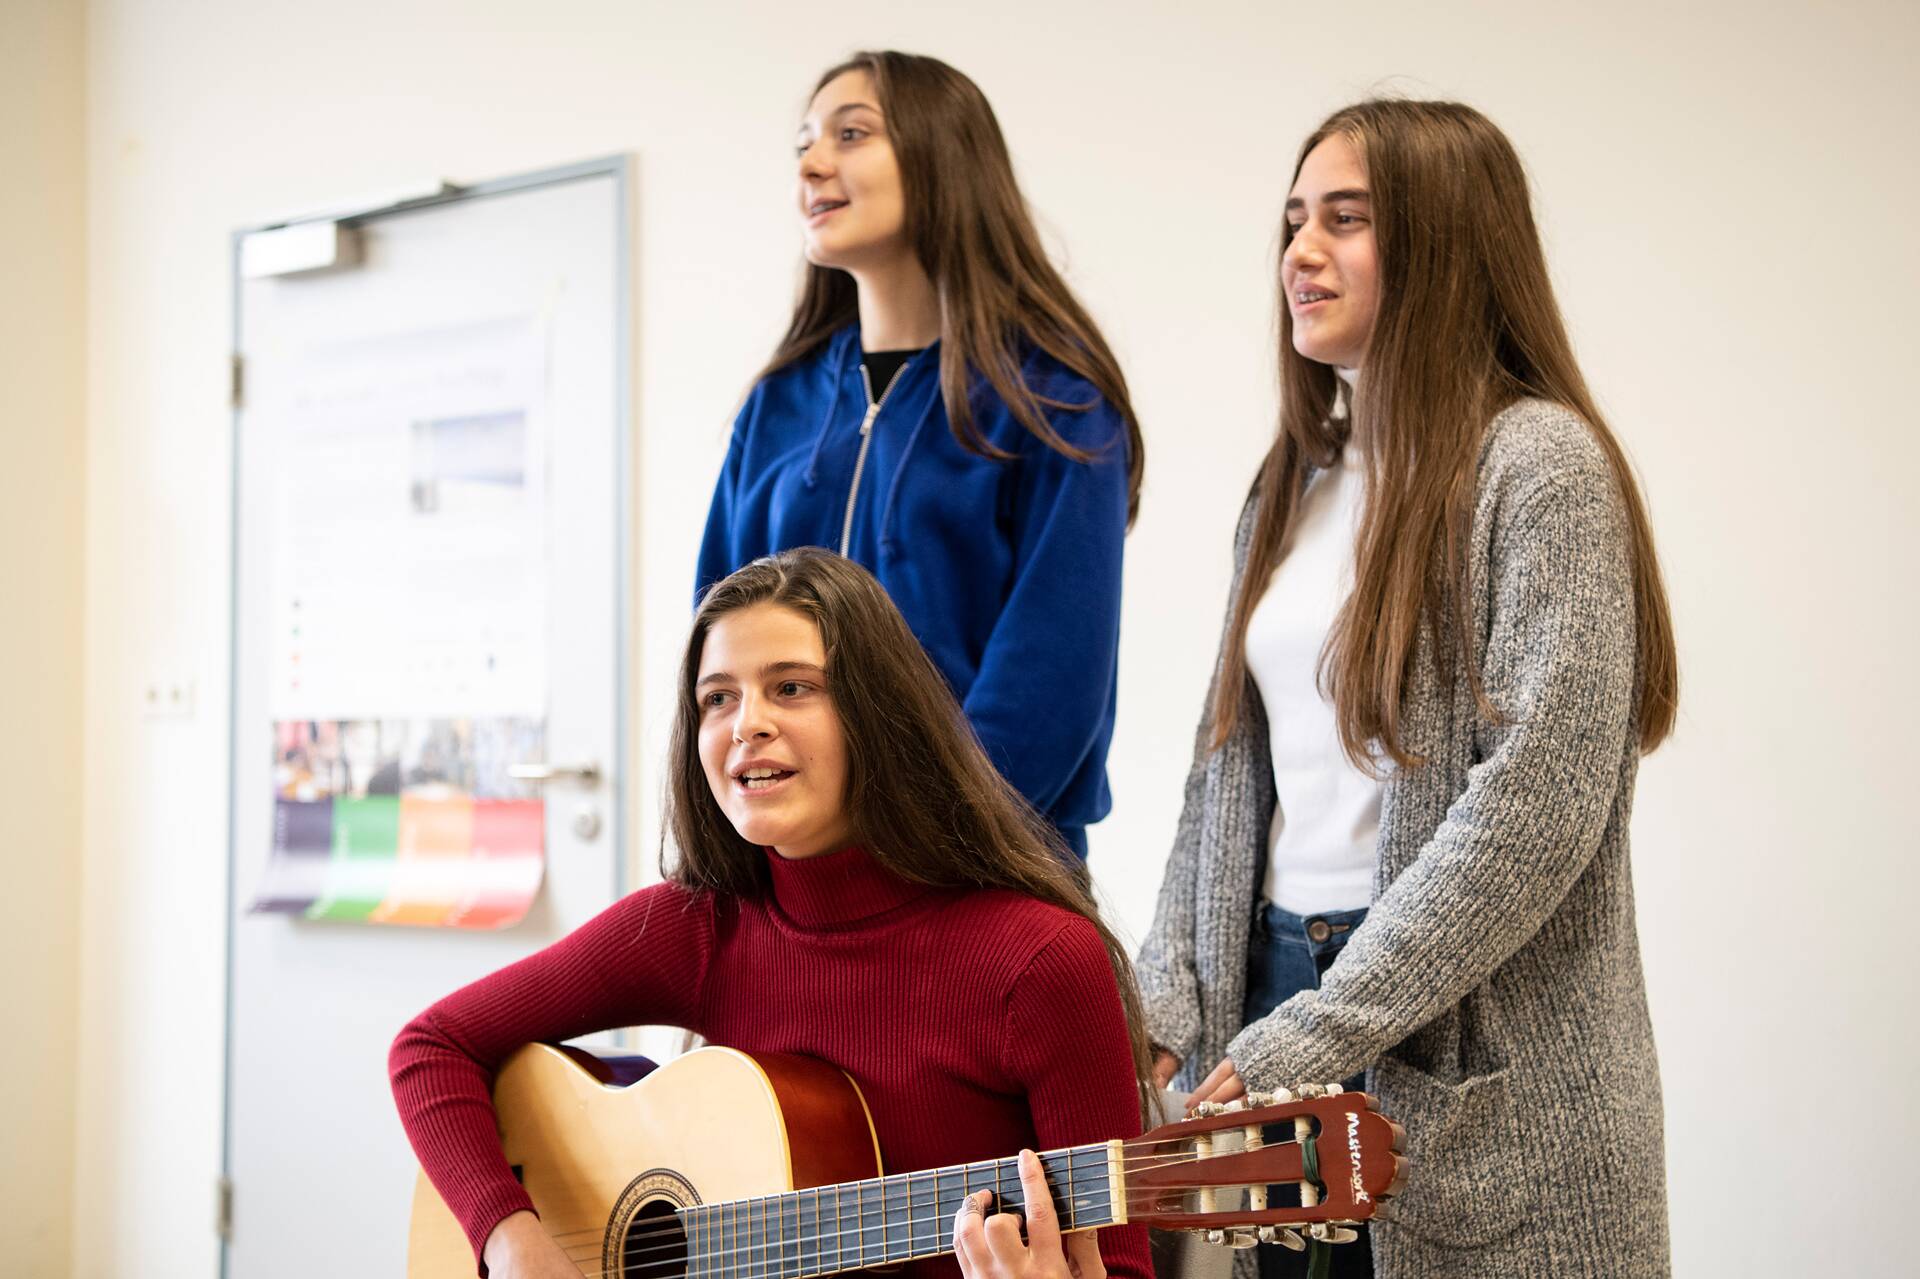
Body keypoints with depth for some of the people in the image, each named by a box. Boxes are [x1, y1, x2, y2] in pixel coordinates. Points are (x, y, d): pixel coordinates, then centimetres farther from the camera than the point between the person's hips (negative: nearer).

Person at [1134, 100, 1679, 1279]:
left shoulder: (1538, 463, -11)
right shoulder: (1299, 480, 12)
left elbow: (1535, 809, -19)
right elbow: (1231, 770, 12)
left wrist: (1312, 1038, -18)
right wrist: (1165, 1007, 0)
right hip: (1270, 985, 7)